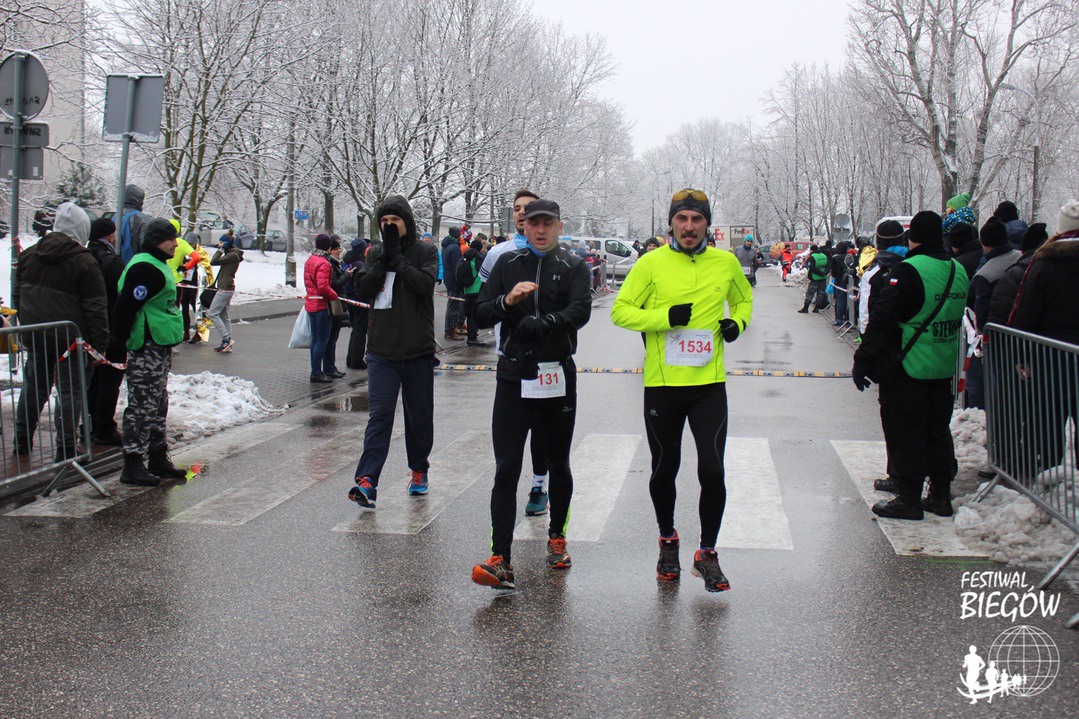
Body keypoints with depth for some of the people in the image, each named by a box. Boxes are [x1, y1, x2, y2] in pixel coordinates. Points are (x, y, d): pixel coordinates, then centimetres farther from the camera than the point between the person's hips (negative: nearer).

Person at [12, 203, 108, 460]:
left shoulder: (29, 255, 6)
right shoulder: (84, 262, -14)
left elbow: (17, 295, 15)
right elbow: (95, 308, -13)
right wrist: (100, 343, -7)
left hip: (34, 337, 6)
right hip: (69, 339, -6)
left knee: (33, 386, 19)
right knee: (70, 391, 2)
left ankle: (22, 441, 27)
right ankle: (66, 448, 2)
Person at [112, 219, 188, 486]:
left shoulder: (158, 265, 17)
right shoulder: (144, 268, -17)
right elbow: (126, 307, -23)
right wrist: (124, 343, -20)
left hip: (160, 348, 11)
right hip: (146, 348, -11)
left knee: (158, 406, 16)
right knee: (142, 406, -6)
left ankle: (158, 458, 26)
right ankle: (132, 466, 0)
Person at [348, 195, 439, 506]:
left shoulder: (426, 252, 1)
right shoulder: (376, 254, 10)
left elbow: (425, 283, -17)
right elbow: (362, 291, -2)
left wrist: (397, 258, -13)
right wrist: (384, 260, -10)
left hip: (418, 351, -1)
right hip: (381, 350, 1)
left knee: (419, 415, 10)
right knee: (380, 414, -9)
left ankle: (419, 469, 29)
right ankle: (367, 480, -14)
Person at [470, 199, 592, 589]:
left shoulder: (574, 267, 4)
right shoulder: (507, 264, 10)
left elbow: (580, 311, -13)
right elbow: (481, 315, 4)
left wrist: (540, 324, -25)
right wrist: (507, 301, -15)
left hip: (558, 377, 0)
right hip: (514, 377, 0)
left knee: (558, 465, 14)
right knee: (506, 469, -7)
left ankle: (557, 537, 35)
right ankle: (500, 560, -10)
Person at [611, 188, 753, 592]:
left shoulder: (725, 263, 5)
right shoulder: (652, 263, -3)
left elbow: (743, 298, 23)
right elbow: (620, 311, -3)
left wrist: (737, 321, 2)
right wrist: (666, 317, -16)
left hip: (709, 384, 1)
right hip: (662, 383, -1)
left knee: (712, 471, -6)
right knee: (664, 470, 11)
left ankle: (707, 553, 14)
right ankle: (668, 542, 36)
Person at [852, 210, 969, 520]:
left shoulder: (909, 270, -17)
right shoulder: (959, 271, 6)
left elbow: (882, 321, -18)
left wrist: (862, 362, -14)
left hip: (907, 368, -7)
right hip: (944, 369, 7)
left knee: (905, 433, 2)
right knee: (938, 430, 16)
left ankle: (909, 499, 6)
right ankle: (940, 495, 23)